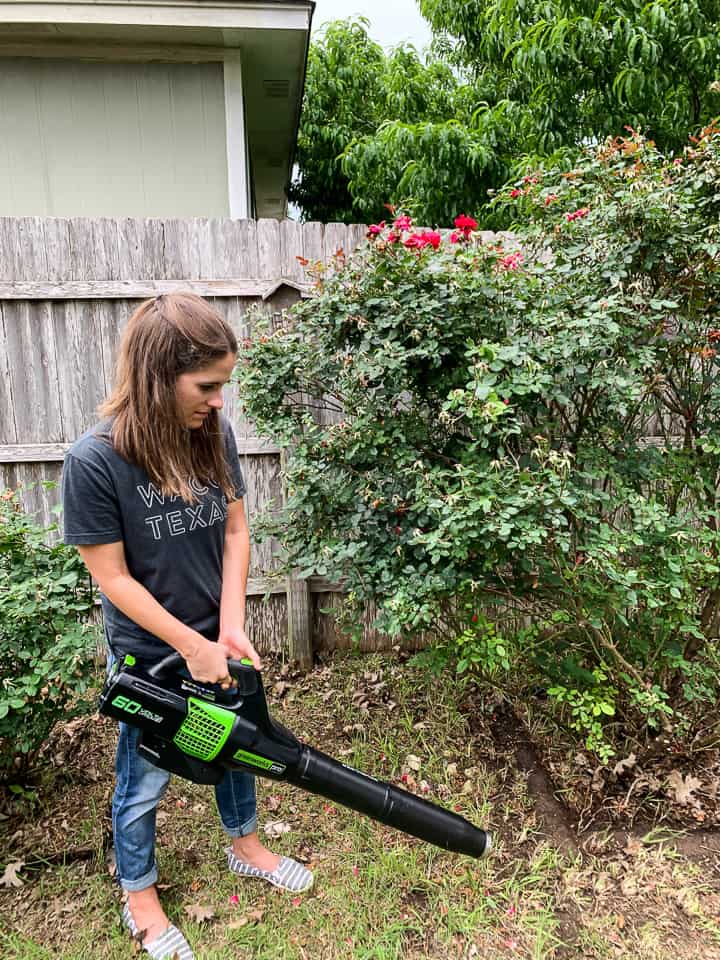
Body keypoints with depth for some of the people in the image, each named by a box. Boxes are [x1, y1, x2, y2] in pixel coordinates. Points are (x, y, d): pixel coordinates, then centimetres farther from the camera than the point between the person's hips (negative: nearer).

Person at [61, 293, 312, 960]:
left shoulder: (213, 434, -11)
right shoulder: (94, 460, -24)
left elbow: (235, 532, -3)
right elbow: (113, 578, -18)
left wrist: (229, 629, -9)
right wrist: (192, 647, -16)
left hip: (215, 636, 5)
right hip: (149, 651, -4)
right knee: (144, 780, 17)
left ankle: (245, 847, 52)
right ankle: (140, 902, 45)